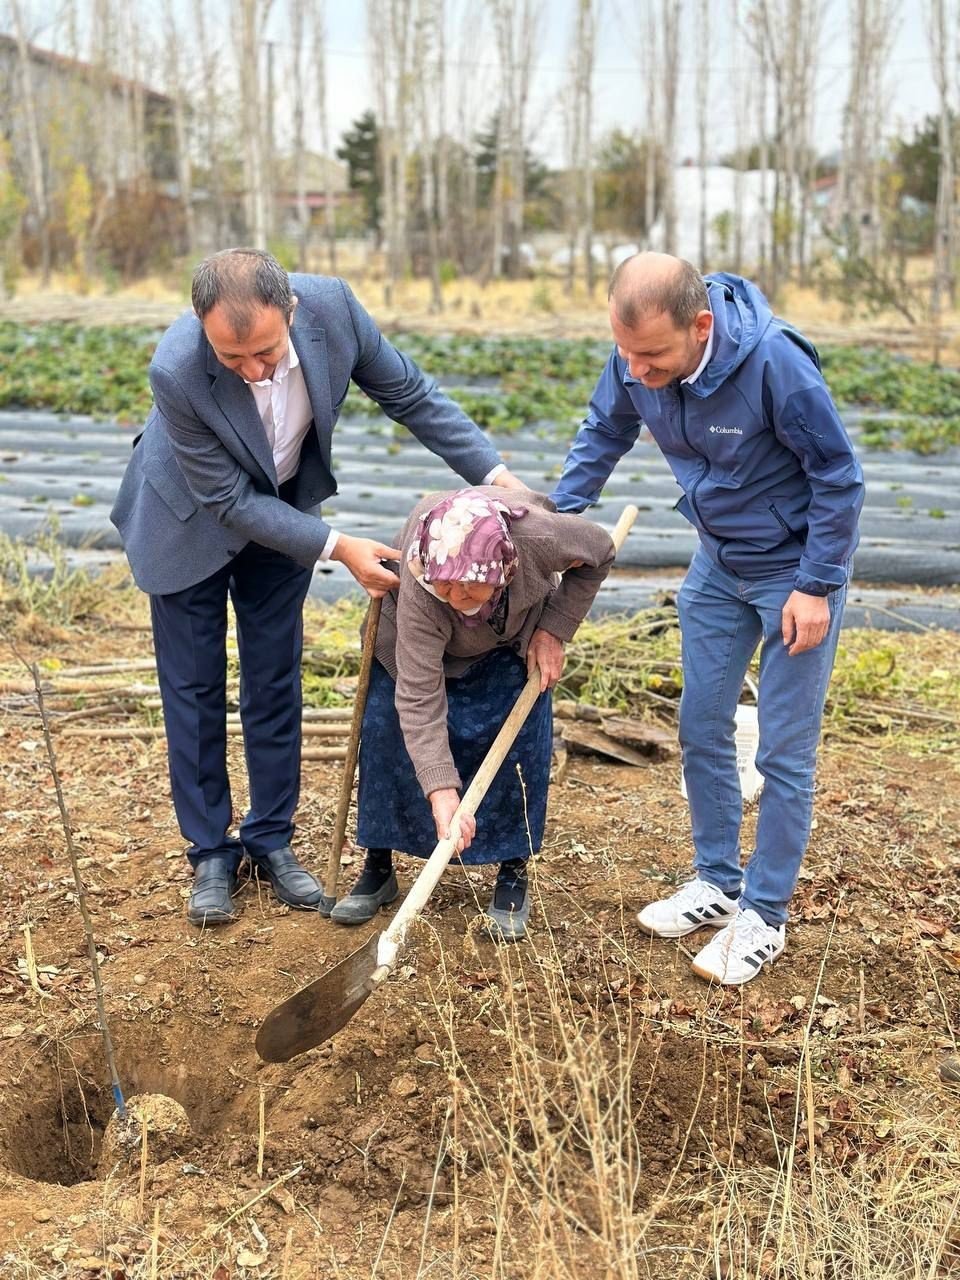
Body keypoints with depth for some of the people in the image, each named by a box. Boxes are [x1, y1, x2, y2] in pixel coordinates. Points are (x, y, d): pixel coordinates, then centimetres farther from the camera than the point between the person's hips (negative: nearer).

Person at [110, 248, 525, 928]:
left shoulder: (332, 305, -29)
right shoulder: (176, 371, -38)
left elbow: (410, 394, -13)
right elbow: (229, 500, -27)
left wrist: (496, 474, -17)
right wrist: (339, 547, -30)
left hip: (283, 507, 3)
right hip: (192, 517, -3)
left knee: (276, 680, 8)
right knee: (195, 686, 4)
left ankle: (272, 838, 23)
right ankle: (210, 852, 19)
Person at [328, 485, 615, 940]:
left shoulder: (539, 536, -42)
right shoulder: (418, 595, -43)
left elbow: (599, 552, -19)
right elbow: (419, 698, -43)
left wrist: (554, 630, -24)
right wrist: (441, 791, -52)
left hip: (517, 635, 1)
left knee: (519, 736, -11)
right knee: (386, 721, -7)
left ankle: (513, 876, 4)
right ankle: (378, 868, 9)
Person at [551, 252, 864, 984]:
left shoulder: (774, 362, -32)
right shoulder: (636, 361, -16)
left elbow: (839, 475, -21)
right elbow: (605, 434, 4)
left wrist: (816, 586, -19)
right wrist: (557, 516, -3)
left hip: (797, 567, -6)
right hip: (719, 562, 6)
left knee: (785, 751, 0)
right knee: (701, 728, 12)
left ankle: (765, 914, 14)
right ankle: (717, 881, 29)